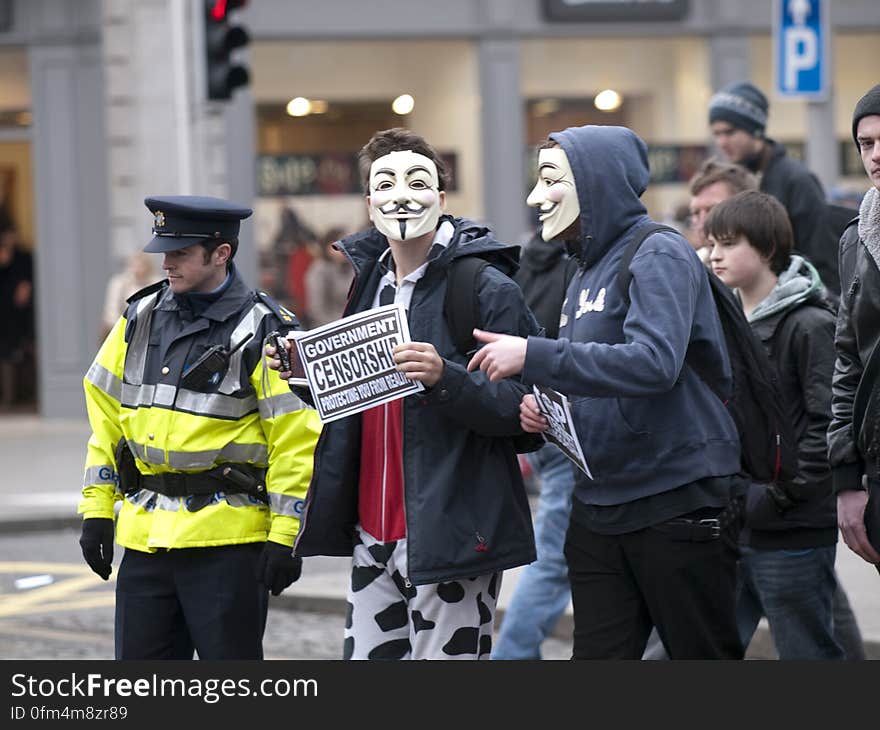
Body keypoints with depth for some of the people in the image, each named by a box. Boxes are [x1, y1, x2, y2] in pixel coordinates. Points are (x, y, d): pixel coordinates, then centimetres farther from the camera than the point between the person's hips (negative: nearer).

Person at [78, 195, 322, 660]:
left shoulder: (263, 333, -8)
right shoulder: (141, 318, 9)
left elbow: (295, 442, -9)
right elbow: (105, 413, 14)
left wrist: (284, 537, -12)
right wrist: (96, 510, 10)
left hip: (228, 540, -5)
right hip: (145, 537, 6)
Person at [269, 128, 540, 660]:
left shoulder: (489, 289, -10)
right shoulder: (368, 281, 14)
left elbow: (521, 406, -16)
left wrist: (443, 377, -30)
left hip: (450, 533, -8)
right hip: (373, 532, 8)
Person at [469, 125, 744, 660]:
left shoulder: (659, 254, -10)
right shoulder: (586, 275, 16)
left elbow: (653, 363, -27)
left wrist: (533, 356, -24)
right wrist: (544, 408, 3)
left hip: (679, 506, -8)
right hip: (599, 510, 8)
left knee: (705, 656, 1)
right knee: (599, 654, 6)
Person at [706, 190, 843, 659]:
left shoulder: (810, 325, -10)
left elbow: (828, 426, -15)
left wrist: (777, 496, -17)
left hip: (792, 535, -7)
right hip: (726, 526, 7)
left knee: (807, 653, 2)